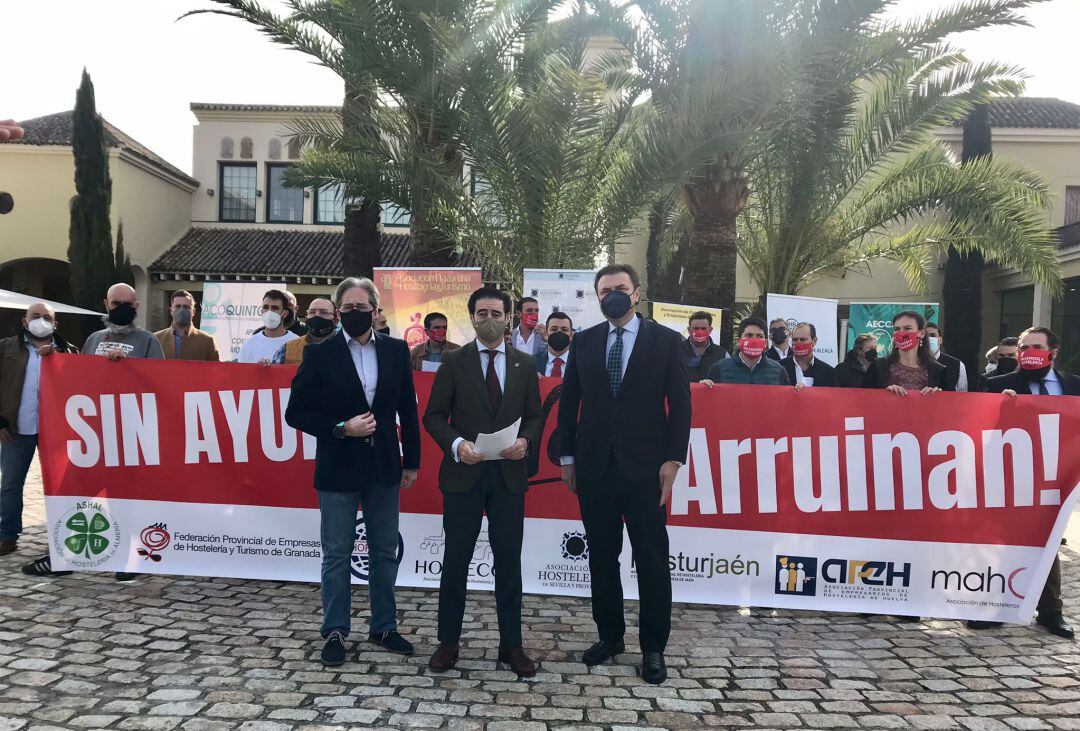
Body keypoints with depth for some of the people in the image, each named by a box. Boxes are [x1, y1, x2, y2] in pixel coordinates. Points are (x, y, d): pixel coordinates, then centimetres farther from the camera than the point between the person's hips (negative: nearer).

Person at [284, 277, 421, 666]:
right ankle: (335, 633, 22)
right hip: (338, 470, -3)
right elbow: (296, 412, -5)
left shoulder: (396, 350, 2)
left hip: (384, 468, 3)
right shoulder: (320, 353, -6)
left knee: (385, 551, 13)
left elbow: (408, 409, 7)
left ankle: (383, 627, 28)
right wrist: (341, 428, -18)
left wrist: (411, 461, 7)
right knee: (337, 555, 7)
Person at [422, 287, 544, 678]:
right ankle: (448, 642, 22)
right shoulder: (454, 362, 1)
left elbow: (535, 416, 9)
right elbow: (434, 415, 0)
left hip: (510, 474, 2)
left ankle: (511, 645, 21)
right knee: (456, 560, 7)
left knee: (508, 561, 8)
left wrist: (526, 440, -11)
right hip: (464, 473, -1)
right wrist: (456, 444, -17)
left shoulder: (524, 364, 7)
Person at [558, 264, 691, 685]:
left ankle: (654, 647, 18)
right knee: (602, 558, 12)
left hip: (644, 466, -2)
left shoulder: (665, 340, 1)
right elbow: (568, 402, 9)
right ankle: (609, 635, 27)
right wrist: (567, 457, 6)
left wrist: (673, 459, -8)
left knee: (652, 560, 4)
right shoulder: (584, 342, 7)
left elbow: (679, 404, -2)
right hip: (594, 466, 3)